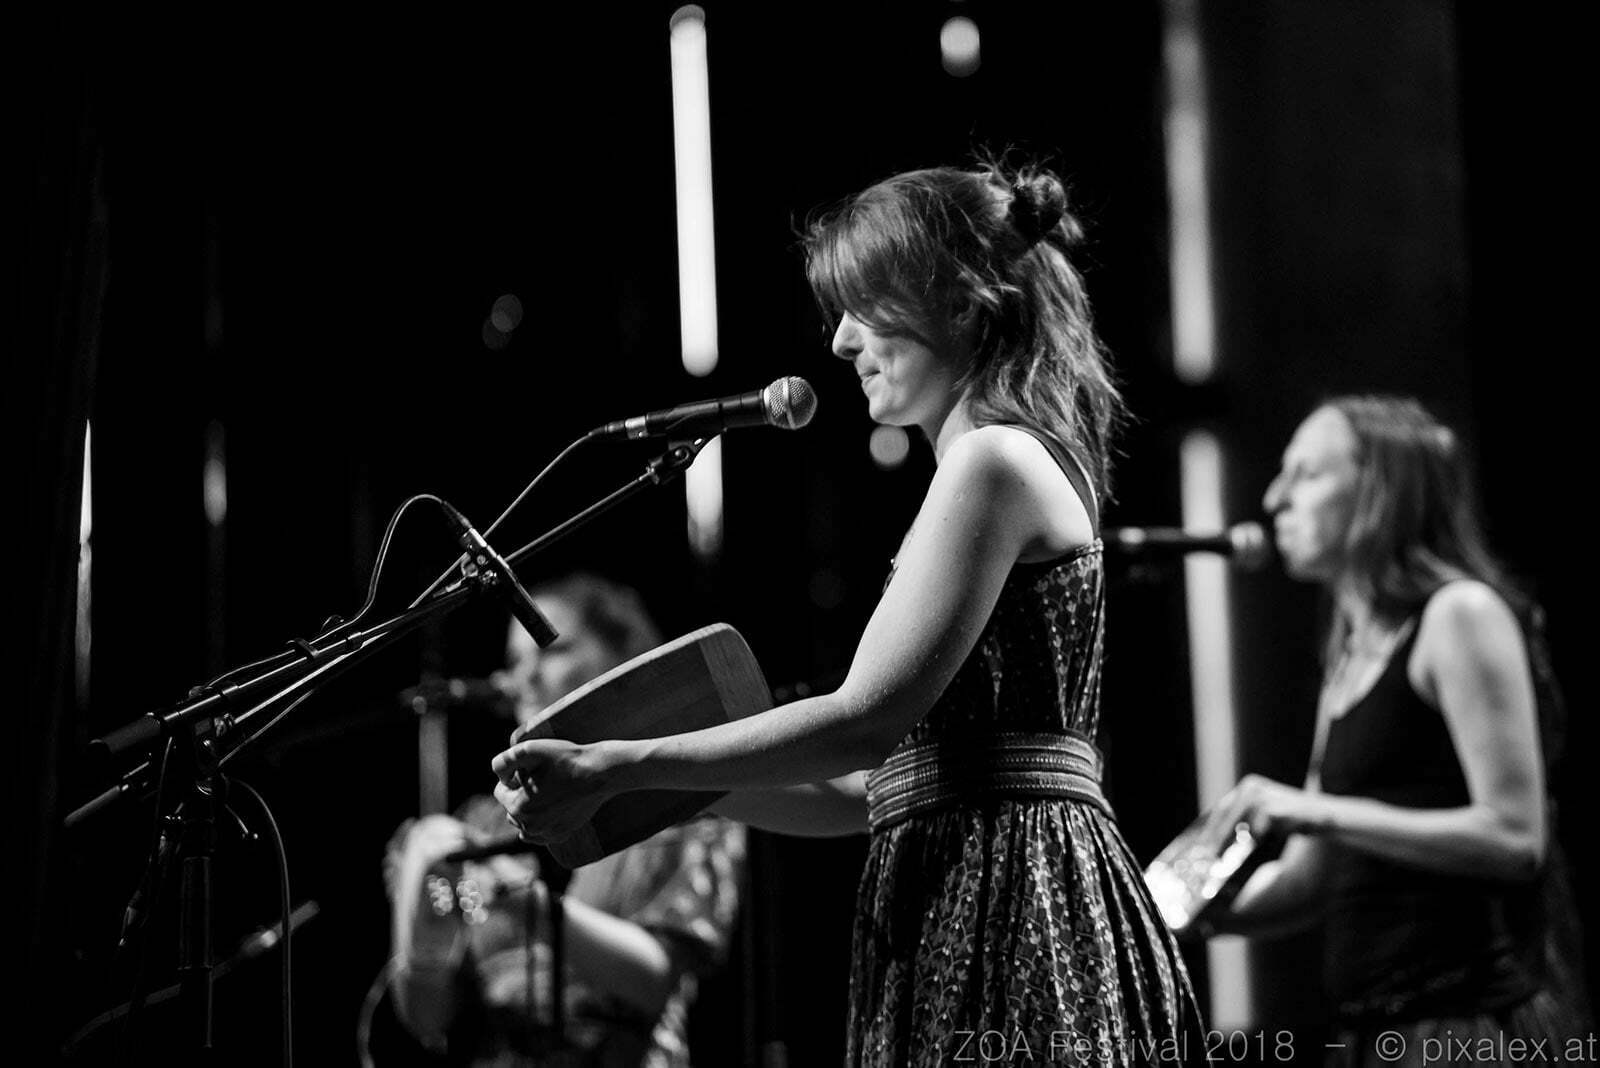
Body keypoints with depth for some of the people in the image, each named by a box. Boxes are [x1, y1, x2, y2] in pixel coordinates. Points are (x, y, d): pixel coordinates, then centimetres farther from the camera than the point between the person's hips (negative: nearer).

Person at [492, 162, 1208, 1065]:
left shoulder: (993, 463, -8)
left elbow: (867, 717, -16)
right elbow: (878, 783, 21)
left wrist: (623, 769, -13)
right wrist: (680, 789, 14)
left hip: (1003, 893, -10)